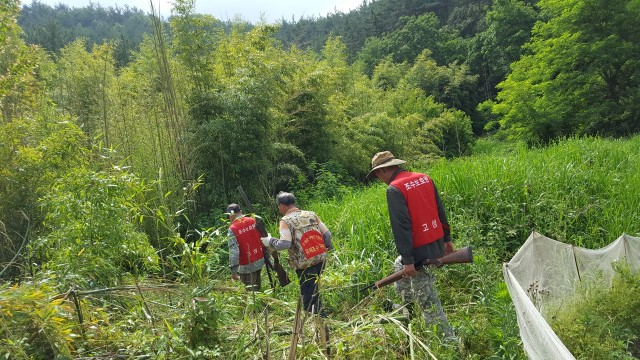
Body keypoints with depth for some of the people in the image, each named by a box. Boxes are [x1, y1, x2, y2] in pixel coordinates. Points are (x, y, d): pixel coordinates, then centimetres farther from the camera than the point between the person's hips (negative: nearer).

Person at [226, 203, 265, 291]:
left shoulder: (232, 229, -15)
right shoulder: (253, 220, -1)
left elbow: (233, 251, -19)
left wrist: (233, 270, -14)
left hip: (247, 265, -6)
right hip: (260, 260, 6)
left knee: (251, 288, 6)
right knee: (256, 285, 23)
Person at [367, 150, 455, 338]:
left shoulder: (394, 189, -16)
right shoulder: (425, 178, 7)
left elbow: (401, 227, -20)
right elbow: (440, 210, 12)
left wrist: (408, 260, -17)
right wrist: (447, 238, 20)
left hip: (420, 251, -9)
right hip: (437, 245, 9)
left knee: (427, 300, 3)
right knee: (398, 266, 30)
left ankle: (448, 338, 10)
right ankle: (406, 307, 39)